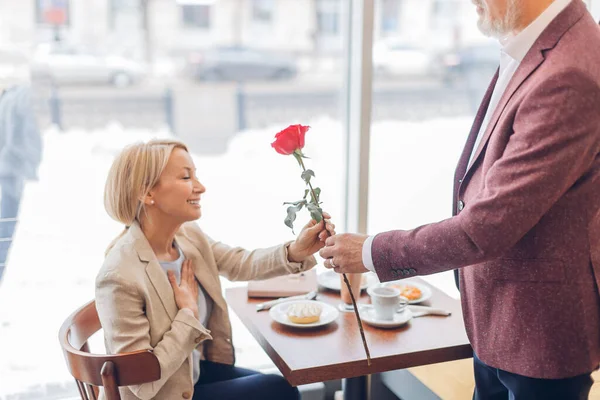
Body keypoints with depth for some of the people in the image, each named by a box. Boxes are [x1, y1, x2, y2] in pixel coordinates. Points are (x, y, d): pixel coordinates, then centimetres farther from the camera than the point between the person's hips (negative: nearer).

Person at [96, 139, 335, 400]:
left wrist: (296, 251, -14)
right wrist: (189, 313, -24)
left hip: (197, 369, 7)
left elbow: (240, 264, 5)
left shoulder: (189, 235, -8)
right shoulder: (120, 277, -32)